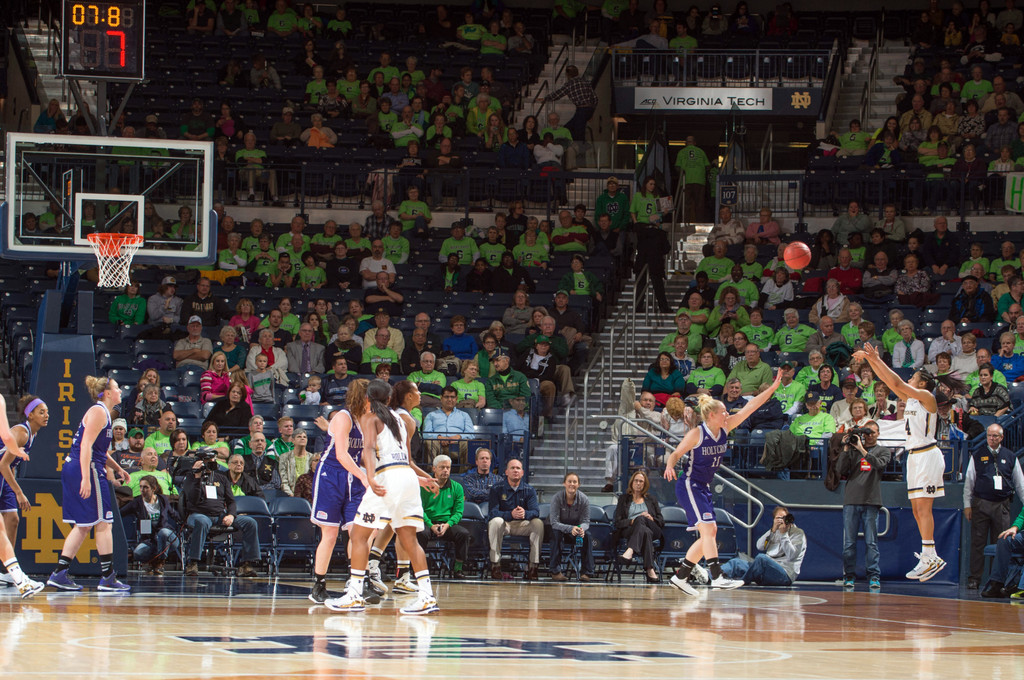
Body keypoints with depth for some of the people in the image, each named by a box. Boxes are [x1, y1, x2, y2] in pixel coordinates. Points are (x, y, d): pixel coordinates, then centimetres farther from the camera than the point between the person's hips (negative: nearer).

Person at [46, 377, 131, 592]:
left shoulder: (104, 413, 20)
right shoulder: (98, 412, -11)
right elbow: (86, 445, -20)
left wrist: (116, 468, 29)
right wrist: (86, 478, -26)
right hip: (86, 469, -10)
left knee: (83, 525, 10)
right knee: (103, 523, -5)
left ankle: (59, 573, 8)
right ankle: (108, 578, -2)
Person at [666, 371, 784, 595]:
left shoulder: (725, 429, 1)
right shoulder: (696, 434, -16)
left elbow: (750, 407, -1)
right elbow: (676, 454, -13)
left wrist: (774, 387, -4)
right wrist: (670, 465, -36)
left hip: (703, 488, 9)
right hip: (689, 485, -9)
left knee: (709, 533, 7)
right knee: (708, 528, -18)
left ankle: (681, 576, 14)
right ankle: (717, 577, -24)